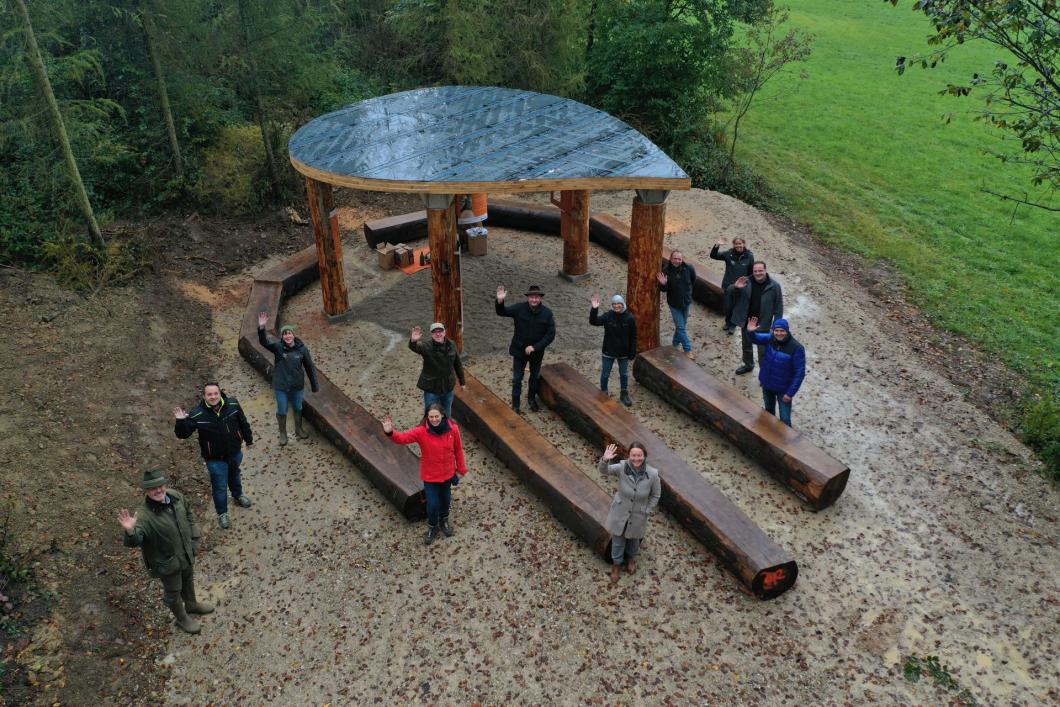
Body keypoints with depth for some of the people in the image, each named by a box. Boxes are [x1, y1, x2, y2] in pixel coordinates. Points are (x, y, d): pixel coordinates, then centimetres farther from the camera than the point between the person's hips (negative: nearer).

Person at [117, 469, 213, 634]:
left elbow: (189, 515, 3)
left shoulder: (176, 496, -16)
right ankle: (182, 618, 47)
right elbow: (134, 541, -44)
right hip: (167, 562, -6)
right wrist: (130, 531, -66)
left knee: (188, 580, 32)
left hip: (186, 553, 6)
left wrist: (195, 538, 4)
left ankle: (191, 605, 61)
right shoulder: (144, 515, -34)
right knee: (173, 591, 19)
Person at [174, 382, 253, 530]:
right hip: (215, 458, -3)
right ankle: (222, 514, 32)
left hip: (235, 452, 3)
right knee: (220, 487, 7)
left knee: (234, 474, 31)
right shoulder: (197, 414, -25)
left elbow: (243, 423, -1)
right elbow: (183, 434, -20)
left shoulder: (233, 404, -18)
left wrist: (248, 439, 9)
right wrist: (180, 421, -40)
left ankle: (238, 495, 61)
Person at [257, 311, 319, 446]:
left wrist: (315, 386, 4)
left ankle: (298, 430, 43)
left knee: (298, 408, 20)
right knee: (282, 411, 11)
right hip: (280, 386, -1)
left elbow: (310, 367, -1)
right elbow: (263, 341, -31)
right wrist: (261, 328, -51)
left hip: (297, 386, 2)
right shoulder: (277, 347, -13)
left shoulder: (302, 349, -10)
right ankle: (282, 434, 33)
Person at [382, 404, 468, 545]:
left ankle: (444, 520, 54)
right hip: (430, 475, -2)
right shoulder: (421, 431, -23)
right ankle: (433, 527, 37)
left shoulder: (453, 429, -17)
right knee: (432, 504, 6)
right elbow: (403, 438, -34)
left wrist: (461, 469, 5)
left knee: (445, 499, 24)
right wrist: (390, 432, -55)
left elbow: (458, 450, -4)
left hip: (448, 473, 2)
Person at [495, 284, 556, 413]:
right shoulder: (519, 308, -16)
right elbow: (501, 312, -11)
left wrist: (535, 347, -22)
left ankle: (532, 398, 45)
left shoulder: (547, 313, -15)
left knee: (535, 377, 21)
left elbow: (551, 334, -14)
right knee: (517, 378, 9)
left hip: (537, 352, 1)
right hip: (519, 350, -1)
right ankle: (515, 402, 27)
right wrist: (500, 301, -34)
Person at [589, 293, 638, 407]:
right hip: (609, 352, 0)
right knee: (605, 374, 12)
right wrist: (594, 309, -42)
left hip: (623, 353, 1)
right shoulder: (607, 316, -13)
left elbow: (633, 337, -6)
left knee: (624, 374, 17)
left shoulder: (629, 318, -12)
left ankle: (624, 394, 37)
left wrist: (632, 353, -6)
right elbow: (593, 321, -27)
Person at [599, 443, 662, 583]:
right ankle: (617, 563, 50)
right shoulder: (623, 467, -25)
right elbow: (603, 470, -29)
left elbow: (655, 495, -10)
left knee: (634, 538, 29)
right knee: (617, 540, 21)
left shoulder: (653, 474, -25)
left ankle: (631, 557, 61)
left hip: (638, 515, 0)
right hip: (620, 512, 0)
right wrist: (605, 459, -51)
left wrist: (646, 512, -6)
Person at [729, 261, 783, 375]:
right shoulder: (747, 282, -9)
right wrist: (735, 287, -28)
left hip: (763, 324, -4)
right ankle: (748, 365, 48)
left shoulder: (774, 286, -15)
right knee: (746, 345, 24)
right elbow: (729, 290, -4)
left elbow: (778, 308, -9)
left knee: (763, 350, 7)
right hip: (746, 322, 4)